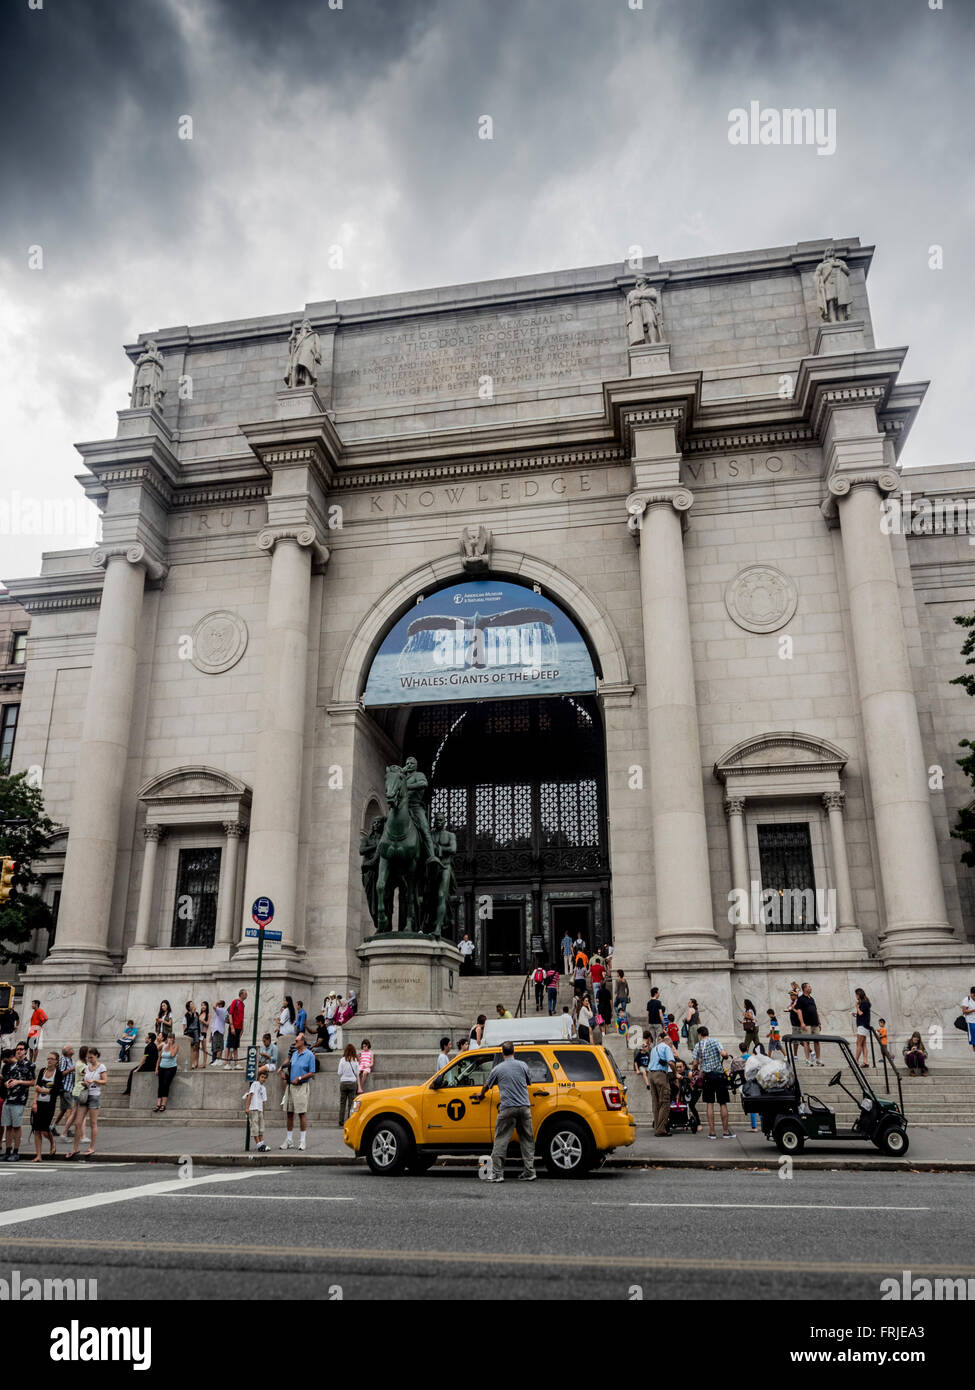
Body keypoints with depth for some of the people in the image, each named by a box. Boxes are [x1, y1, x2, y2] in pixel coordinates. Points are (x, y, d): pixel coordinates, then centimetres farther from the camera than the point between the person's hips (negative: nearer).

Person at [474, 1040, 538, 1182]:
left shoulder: (498, 1068, 4)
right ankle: (529, 1172, 10)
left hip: (507, 1108, -3)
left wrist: (480, 1095, 42)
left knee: (500, 1141, 1)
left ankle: (497, 1173, -2)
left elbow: (487, 1085, 20)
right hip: (524, 1106, 3)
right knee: (527, 1140, 10)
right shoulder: (522, 1065, 8)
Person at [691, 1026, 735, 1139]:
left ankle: (712, 1132, 3)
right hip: (719, 1075, 0)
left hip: (707, 1075, 0)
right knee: (723, 1103, 7)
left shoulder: (698, 1045, 3)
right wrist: (726, 1055, 9)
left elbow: (695, 1062, -2)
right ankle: (725, 1131, 10)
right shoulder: (715, 1041, 0)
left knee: (709, 1103, 4)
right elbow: (723, 1054, -14)